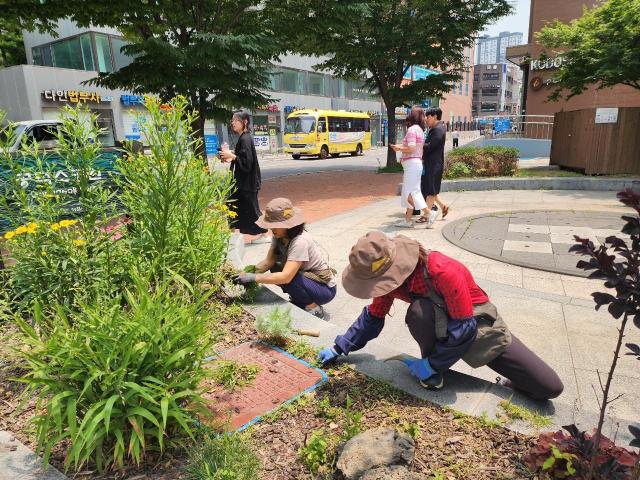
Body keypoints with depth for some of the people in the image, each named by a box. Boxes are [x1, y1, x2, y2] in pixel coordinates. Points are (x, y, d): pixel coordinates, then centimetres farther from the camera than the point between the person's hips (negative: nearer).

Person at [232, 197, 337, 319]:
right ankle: (301, 301, 10)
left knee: (286, 277, -28)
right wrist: (248, 272, -21)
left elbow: (286, 276, -36)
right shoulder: (280, 236, -5)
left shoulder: (300, 242, -30)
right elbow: (269, 261, -6)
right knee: (274, 270, -7)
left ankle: (314, 308, -6)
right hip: (306, 277, 8)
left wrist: (253, 277, -35)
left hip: (325, 288, -8)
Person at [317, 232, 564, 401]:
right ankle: (432, 377, -10)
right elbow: (373, 317, -2)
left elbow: (464, 328, -29)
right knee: (420, 313, -35)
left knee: (550, 388, -12)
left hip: (479, 326, -3)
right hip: (443, 325, 3)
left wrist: (431, 364, -23)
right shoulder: (389, 277, -17)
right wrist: (339, 348, -5)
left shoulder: (444, 272, -38)